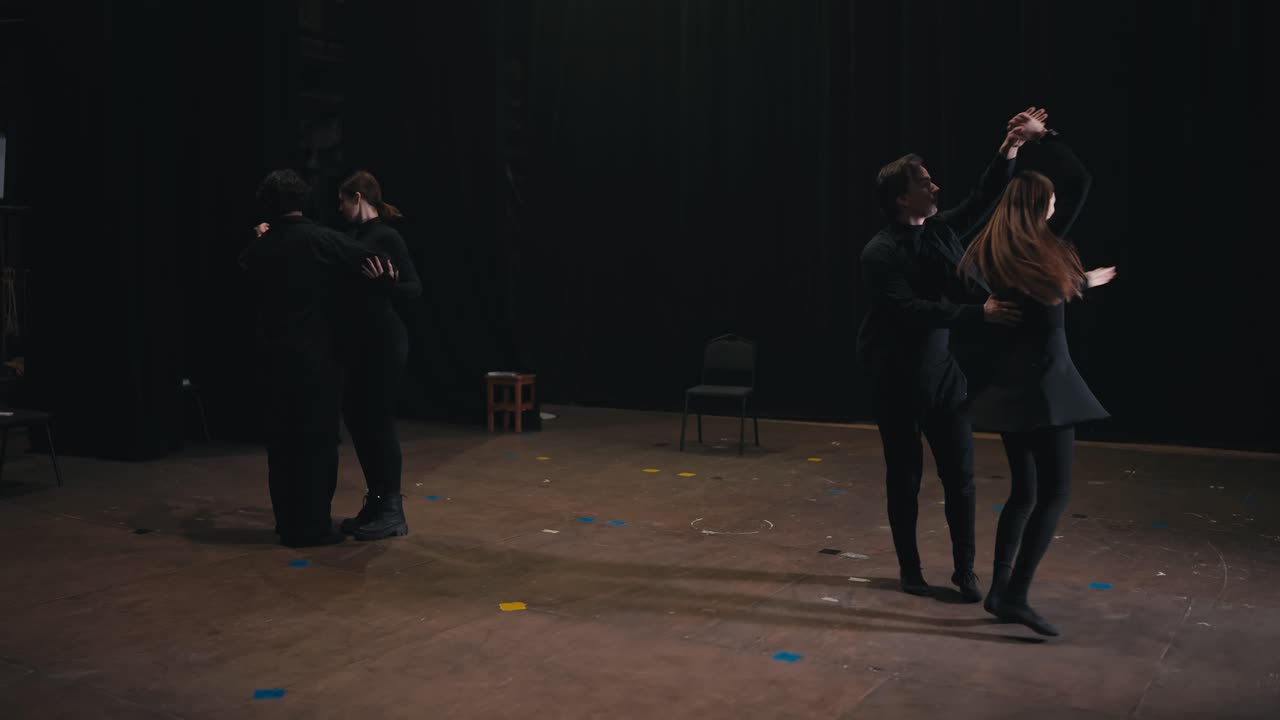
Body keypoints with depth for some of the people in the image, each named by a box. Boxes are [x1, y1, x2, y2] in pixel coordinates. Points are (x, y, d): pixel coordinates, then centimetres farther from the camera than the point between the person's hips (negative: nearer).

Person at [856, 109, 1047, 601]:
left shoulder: (942, 230, 3)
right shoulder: (880, 253, -16)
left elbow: (983, 200, 6)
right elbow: (915, 311, -26)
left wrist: (1011, 148, -9)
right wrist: (980, 313, -32)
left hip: (944, 371, 5)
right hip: (896, 378, -5)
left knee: (960, 474, 4)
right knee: (904, 475, 7)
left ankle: (965, 569, 16)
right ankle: (909, 567, 21)